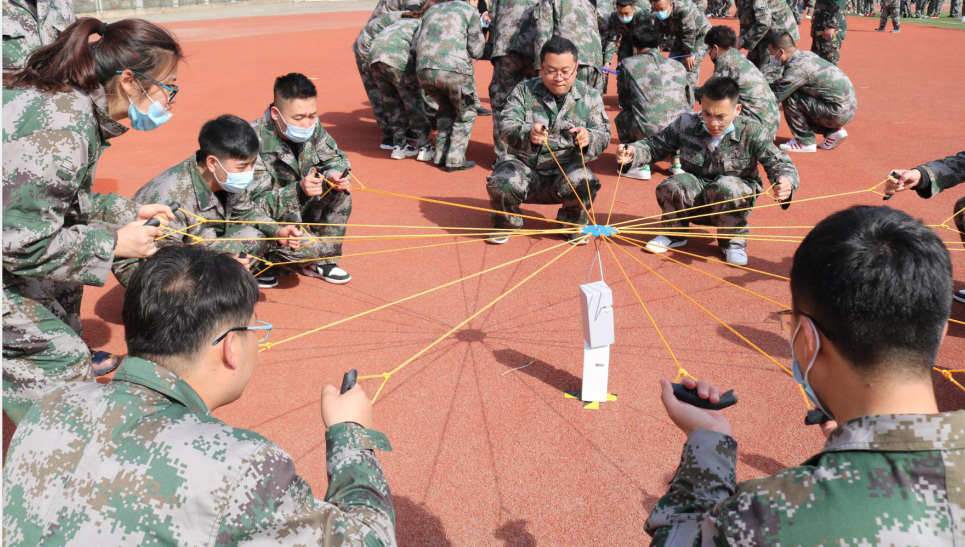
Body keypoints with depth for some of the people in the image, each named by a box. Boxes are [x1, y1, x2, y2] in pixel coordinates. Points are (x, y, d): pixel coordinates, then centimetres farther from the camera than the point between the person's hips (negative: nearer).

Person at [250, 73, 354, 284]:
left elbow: (336, 158, 3)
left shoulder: (312, 126, -11)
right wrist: (298, 191, -47)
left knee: (340, 190, -15)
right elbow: (257, 204, -30)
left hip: (302, 210, 6)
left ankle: (321, 262, -4)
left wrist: (334, 174, -23)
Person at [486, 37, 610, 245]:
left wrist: (588, 138, -33)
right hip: (524, 166, 0)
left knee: (583, 184, -32)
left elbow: (603, 135, -6)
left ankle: (573, 222, 5)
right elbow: (506, 126, -14)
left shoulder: (590, 96, 2)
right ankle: (506, 222, 7)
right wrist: (527, 134, -39)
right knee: (501, 184, -31)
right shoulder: (524, 91, -1)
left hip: (565, 169, 1)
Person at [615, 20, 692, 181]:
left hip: (651, 134, -4)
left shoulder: (628, 64, 10)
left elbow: (624, 102, 19)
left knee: (622, 118, 27)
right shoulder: (678, 66, 19)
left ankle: (642, 166, 16)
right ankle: (677, 162, 26)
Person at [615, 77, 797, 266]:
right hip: (695, 201, 2)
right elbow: (655, 145, 3)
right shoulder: (686, 124, -7)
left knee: (727, 186, -37)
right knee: (672, 186, -30)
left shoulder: (751, 132, -13)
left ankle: (733, 242, -7)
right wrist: (633, 152, -20)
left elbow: (780, 163, -14)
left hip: (734, 200, -1)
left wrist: (785, 183, -39)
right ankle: (674, 235, 4)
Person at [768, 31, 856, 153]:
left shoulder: (797, 68, -20)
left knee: (789, 98, -14)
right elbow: (781, 83, 18)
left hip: (839, 113, -9)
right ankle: (833, 131, 15)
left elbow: (775, 96, -19)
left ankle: (805, 141, -2)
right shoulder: (805, 55, 8)